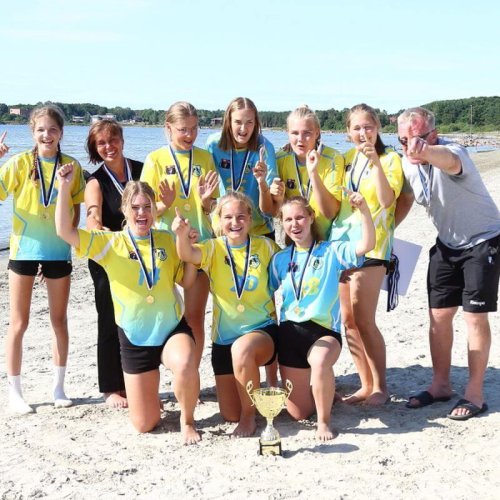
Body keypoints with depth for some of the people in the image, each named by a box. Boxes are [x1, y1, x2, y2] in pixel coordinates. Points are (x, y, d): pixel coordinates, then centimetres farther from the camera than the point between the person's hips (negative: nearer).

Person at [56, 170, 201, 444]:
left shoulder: (167, 239, 3)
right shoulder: (110, 243, -4)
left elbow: (186, 281, 7)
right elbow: (65, 231, -15)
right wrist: (64, 187, -23)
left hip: (173, 328, 0)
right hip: (135, 338, 0)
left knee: (186, 366, -37)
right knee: (145, 424, 3)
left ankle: (187, 420, -6)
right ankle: (148, 396, 42)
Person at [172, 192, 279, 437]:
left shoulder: (266, 246, -2)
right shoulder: (213, 248, -4)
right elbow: (188, 255, -26)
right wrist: (182, 235, -47)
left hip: (262, 330, -2)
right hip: (224, 337, 2)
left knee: (242, 349, -39)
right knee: (230, 414, 2)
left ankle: (250, 414, -16)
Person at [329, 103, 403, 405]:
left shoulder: (390, 158, -2)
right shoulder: (348, 158, 14)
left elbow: (387, 200, -15)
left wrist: (375, 161, -21)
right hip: (340, 239, 6)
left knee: (363, 320, -9)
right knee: (348, 319, 5)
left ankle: (381, 386, 6)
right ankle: (366, 385, 16)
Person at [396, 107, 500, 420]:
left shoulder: (453, 153, -29)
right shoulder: (407, 163, -7)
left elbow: (447, 160, -56)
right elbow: (406, 199, 13)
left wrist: (425, 151, -78)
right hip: (447, 243, 7)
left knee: (475, 317, -6)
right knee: (439, 315, 7)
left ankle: (475, 394, 5)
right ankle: (441, 385, 20)